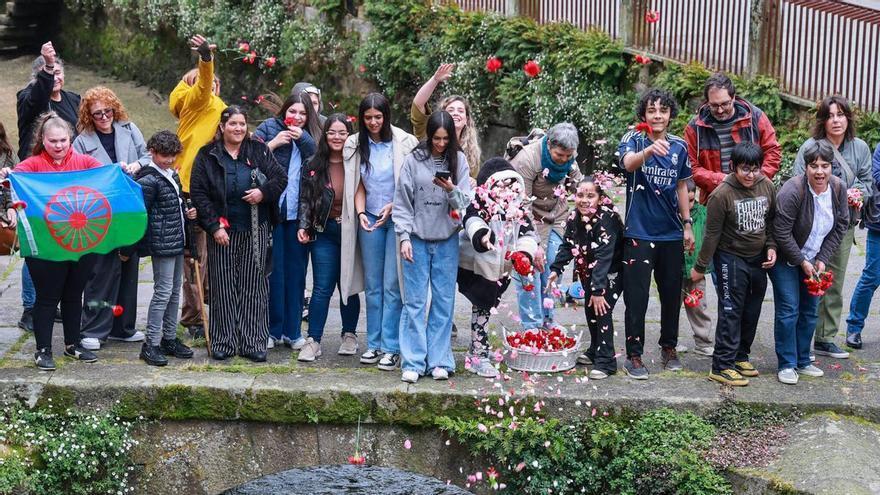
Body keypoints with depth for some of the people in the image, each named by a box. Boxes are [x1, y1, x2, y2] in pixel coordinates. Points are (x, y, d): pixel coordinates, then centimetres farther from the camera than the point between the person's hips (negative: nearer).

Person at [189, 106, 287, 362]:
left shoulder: (259, 151, 5)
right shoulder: (207, 156, 1)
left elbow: (281, 177, 5)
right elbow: (198, 193, -1)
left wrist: (264, 192, -15)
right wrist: (214, 226, -9)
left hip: (256, 232, 1)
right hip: (223, 232, -1)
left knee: (254, 287, 3)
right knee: (224, 288, 3)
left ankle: (253, 342, 8)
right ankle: (224, 342, 11)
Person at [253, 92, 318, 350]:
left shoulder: (311, 136, 12)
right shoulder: (268, 128, 5)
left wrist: (302, 138, -9)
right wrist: (274, 144, -12)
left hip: (299, 213, 3)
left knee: (296, 271, 7)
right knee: (273, 270, 1)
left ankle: (293, 331, 14)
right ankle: (273, 330, 9)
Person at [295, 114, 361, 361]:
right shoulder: (313, 166, 3)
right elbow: (305, 199, 5)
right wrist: (303, 226, -5)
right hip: (324, 232, 0)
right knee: (322, 287, -2)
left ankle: (349, 335, 23)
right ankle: (313, 341, 1)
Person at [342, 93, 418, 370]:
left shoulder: (404, 143, -7)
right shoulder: (356, 146, 6)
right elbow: (358, 185, 10)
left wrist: (393, 206, -13)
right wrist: (361, 213, -5)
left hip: (397, 219, -4)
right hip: (369, 219, 4)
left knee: (392, 285, -5)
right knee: (372, 285, 7)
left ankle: (391, 347, -1)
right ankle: (374, 344, 14)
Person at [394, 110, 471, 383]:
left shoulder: (458, 160, 3)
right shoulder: (414, 160, -2)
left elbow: (465, 201, -1)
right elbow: (402, 201, 0)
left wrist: (452, 190, -21)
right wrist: (404, 237, -7)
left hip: (447, 240, 2)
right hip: (417, 238, -1)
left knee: (444, 301, 4)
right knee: (414, 301, -1)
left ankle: (439, 361, 10)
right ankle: (412, 362, 1)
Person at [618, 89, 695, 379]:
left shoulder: (679, 147, 5)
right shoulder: (634, 139, -7)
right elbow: (628, 162, -30)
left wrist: (688, 225, 14)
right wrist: (649, 150, -51)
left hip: (671, 234, 4)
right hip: (639, 232, -4)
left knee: (672, 294, 13)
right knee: (636, 296, -3)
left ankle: (669, 348, 29)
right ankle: (634, 356, 4)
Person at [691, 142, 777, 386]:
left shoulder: (767, 186, -2)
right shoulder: (721, 195, -18)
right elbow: (712, 234, -12)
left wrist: (771, 247, 2)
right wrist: (700, 267, -6)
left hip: (758, 259, 6)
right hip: (731, 258, -6)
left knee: (752, 310, 12)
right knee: (730, 311, -7)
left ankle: (740, 356, 26)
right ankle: (722, 366, -3)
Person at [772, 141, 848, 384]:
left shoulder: (839, 188, -8)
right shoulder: (793, 191, -26)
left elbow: (840, 227, 1)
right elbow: (781, 232, -22)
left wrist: (822, 259, -6)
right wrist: (801, 262, -16)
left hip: (813, 259, 6)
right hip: (786, 258, -6)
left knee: (810, 310, 10)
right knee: (788, 310, -7)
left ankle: (802, 361, 22)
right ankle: (786, 365, 1)